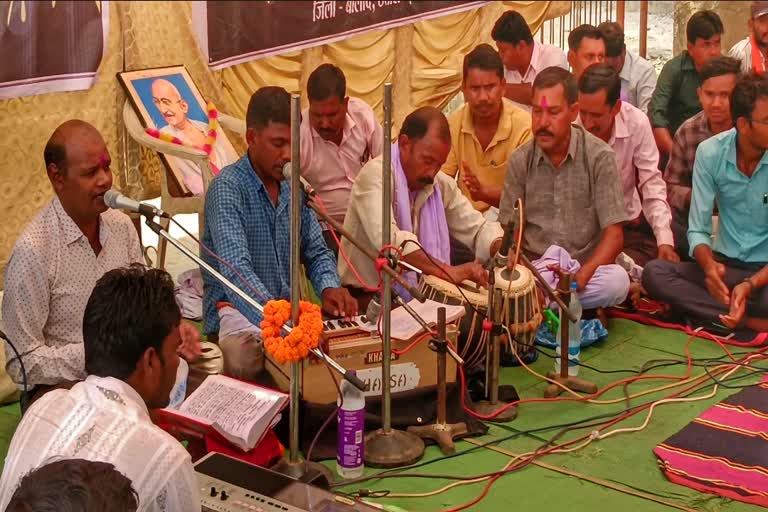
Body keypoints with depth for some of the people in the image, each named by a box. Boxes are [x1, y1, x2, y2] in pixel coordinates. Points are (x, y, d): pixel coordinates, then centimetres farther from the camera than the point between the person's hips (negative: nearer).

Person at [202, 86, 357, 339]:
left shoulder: (293, 187, 8)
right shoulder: (227, 188, -15)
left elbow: (317, 252, 15)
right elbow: (236, 270, -29)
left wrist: (329, 288, -8)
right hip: (235, 317, -6)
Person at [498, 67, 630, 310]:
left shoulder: (599, 157, -3)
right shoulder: (520, 161, 5)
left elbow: (614, 235, -6)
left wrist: (582, 275, -25)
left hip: (587, 269, 0)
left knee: (617, 280, -35)